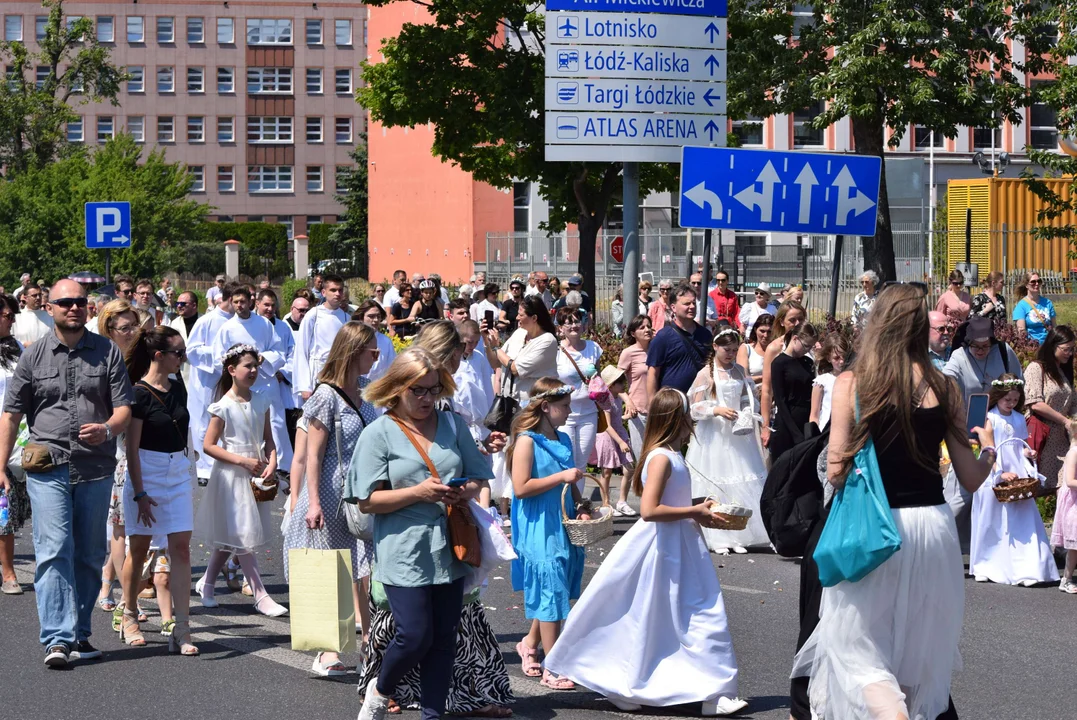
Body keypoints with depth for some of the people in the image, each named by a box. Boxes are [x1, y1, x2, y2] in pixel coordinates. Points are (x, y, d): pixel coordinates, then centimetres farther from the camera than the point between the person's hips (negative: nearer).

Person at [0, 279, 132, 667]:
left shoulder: (108, 352, 7)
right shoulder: (34, 355, 6)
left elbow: (124, 409, 4)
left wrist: (108, 429, -18)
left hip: (95, 469, 2)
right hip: (48, 468, -2)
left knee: (89, 555, 8)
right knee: (54, 551, -12)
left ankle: (79, 634, 20)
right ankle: (57, 639, -15)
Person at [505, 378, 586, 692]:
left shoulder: (562, 439, 11)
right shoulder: (527, 441, -13)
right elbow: (521, 488, -20)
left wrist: (580, 508, 7)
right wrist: (561, 477, -20)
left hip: (563, 525, 8)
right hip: (539, 530, -8)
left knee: (555, 592, 15)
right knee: (551, 593, -4)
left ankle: (530, 642, 36)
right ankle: (553, 668, 3)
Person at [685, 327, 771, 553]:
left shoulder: (739, 372, 10)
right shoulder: (705, 374, -4)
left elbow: (748, 400, 16)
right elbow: (696, 408, -7)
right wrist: (718, 410, -22)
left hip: (738, 437, 4)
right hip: (713, 437, -4)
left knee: (740, 485, 1)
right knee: (714, 485, -3)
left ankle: (737, 537, 8)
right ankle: (716, 539, 3)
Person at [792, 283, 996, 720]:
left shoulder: (851, 384, -6)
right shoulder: (943, 388, 1)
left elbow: (836, 473, -9)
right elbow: (971, 478, 6)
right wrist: (988, 447, 27)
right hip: (933, 523, 3)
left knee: (859, 649, 4)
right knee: (922, 650, 17)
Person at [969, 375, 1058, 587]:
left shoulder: (1019, 419, 10)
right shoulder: (989, 419, -6)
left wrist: (1027, 453, -3)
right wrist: (1000, 474, -18)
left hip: (1017, 477, 4)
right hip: (993, 477, -4)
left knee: (1022, 522, -3)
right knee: (992, 524, 4)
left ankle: (1026, 569, -6)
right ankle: (985, 568, 16)